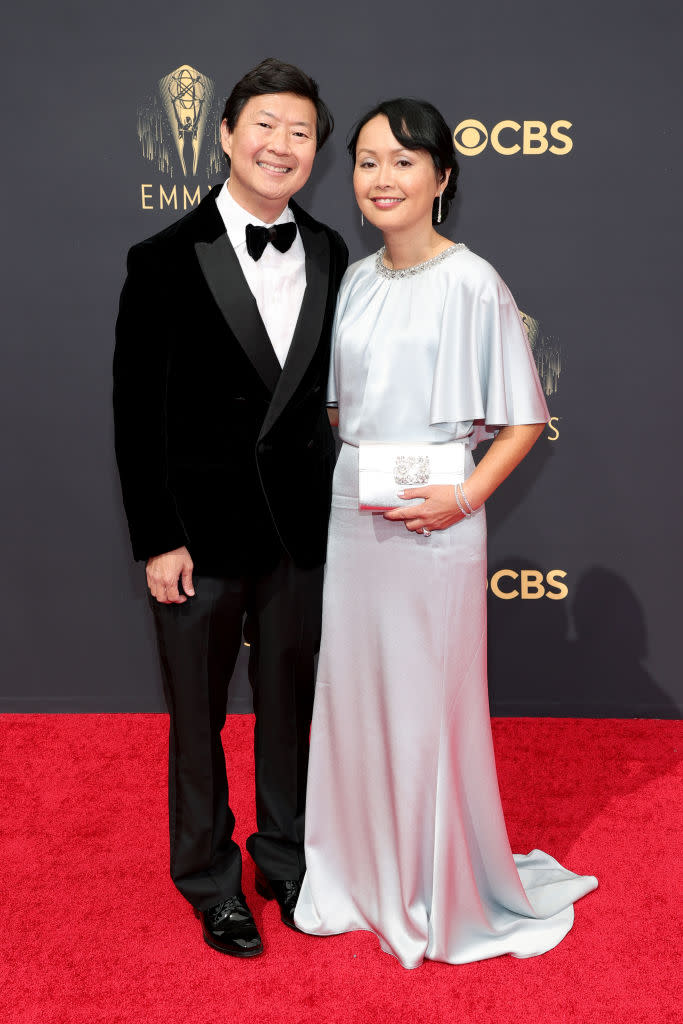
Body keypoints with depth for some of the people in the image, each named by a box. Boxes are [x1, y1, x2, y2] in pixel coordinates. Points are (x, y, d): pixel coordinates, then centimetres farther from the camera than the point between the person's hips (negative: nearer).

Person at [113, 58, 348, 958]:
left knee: (289, 707, 18)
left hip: (300, 528, 4)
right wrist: (156, 540, -12)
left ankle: (287, 859, 39)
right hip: (201, 530, -3)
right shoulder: (166, 260, -8)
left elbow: (330, 386, 8)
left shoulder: (330, 256, 4)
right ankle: (212, 882, 34)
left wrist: (334, 504, 4)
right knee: (199, 720, 13)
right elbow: (136, 411, -9)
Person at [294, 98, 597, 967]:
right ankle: (364, 873, 34)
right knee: (351, 690, 13)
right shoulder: (357, 281, 9)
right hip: (352, 512, 6)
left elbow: (524, 417, -8)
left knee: (427, 702, 4)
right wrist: (348, 478, 5)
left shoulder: (472, 284, -10)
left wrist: (462, 498, -17)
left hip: (430, 521, -6)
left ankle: (444, 894, 25)